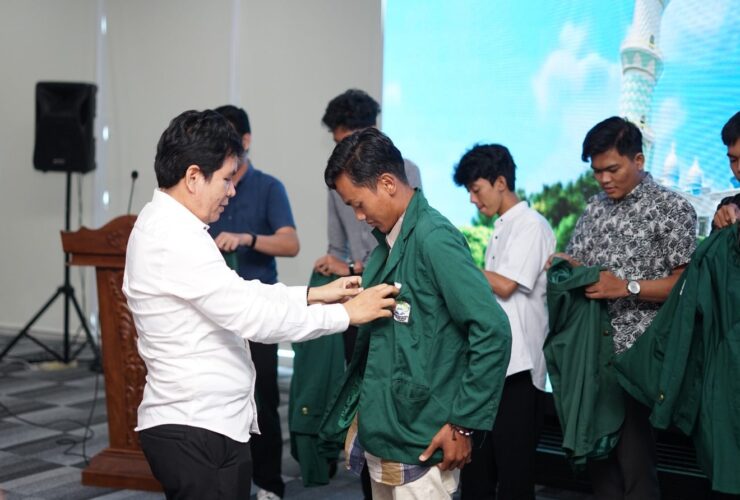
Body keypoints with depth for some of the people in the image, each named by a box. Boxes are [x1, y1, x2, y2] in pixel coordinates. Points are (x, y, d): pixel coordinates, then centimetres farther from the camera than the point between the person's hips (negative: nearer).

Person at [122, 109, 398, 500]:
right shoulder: (175, 238, -20)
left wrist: (312, 294, 8)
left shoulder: (167, 227, 11)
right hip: (198, 432, -10)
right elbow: (253, 316, -22)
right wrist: (346, 313, -14)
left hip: (193, 424, 10)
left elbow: (237, 295, 16)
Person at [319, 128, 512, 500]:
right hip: (381, 433, 8)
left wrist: (463, 424, -16)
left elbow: (493, 331, -20)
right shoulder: (388, 238, 9)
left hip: (419, 444, -8)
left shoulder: (433, 238, -16)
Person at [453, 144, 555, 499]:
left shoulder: (531, 225, -10)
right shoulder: (501, 229, 17)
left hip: (517, 363, -9)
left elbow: (505, 285, -18)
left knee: (513, 462, -1)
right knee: (476, 457, 14)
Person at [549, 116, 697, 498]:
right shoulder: (594, 208, 14)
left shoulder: (672, 208, -4)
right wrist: (566, 268, -2)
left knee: (634, 457, -2)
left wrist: (627, 287, -19)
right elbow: (574, 263, 20)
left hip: (638, 353, -6)